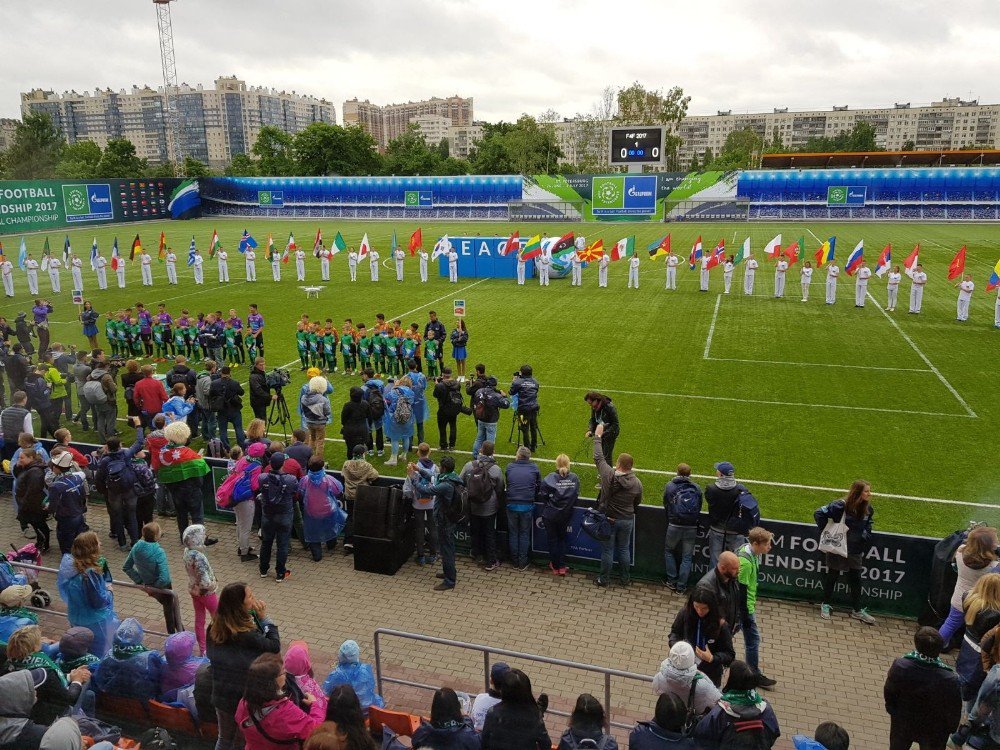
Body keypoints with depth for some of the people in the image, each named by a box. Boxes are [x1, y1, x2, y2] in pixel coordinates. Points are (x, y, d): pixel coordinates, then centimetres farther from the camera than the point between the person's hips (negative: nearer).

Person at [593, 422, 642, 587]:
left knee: (607, 550, 10)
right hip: (627, 520, 2)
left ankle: (604, 579, 22)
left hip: (608, 519, -2)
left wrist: (597, 437, 3)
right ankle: (625, 578, 29)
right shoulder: (637, 483, -13)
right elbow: (637, 503, 2)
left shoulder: (609, 475, -21)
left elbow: (598, 457, -8)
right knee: (624, 549, 18)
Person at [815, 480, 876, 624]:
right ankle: (825, 605, 26)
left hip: (856, 551, 5)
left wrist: (864, 546, 6)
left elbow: (867, 528, 12)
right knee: (832, 576, 10)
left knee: (855, 579, 11)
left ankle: (857, 610, 24)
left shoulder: (867, 509, -3)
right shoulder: (841, 506, -22)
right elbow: (819, 514, -20)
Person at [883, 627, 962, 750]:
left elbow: (889, 693, -12)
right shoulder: (950, 680, -36)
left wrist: (892, 710, 10)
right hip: (933, 731, -1)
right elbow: (954, 711, -17)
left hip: (902, 723, 1)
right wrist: (951, 728, 6)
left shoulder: (899, 666, -31)